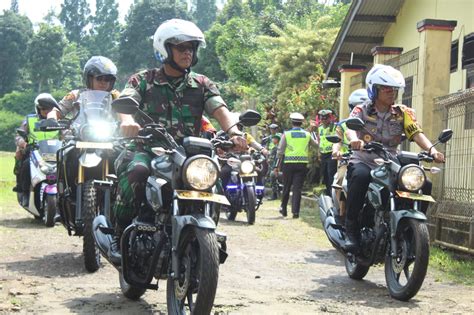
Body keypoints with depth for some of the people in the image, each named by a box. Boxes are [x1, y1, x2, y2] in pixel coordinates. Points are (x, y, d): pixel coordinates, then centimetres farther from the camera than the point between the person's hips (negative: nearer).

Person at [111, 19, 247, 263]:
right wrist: (127, 120, -36)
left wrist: (233, 132, -23)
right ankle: (120, 235, -18)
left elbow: (219, 109, 0)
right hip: (147, 149, -3)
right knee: (137, 171, -37)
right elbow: (124, 100, -10)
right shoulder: (143, 80, 10)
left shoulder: (202, 84, 16)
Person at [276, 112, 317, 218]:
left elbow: (280, 152, -4)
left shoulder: (286, 134, -2)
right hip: (302, 164, 1)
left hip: (288, 163, -1)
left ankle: (283, 208, 24)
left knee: (286, 187, 13)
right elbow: (317, 144, 21)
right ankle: (295, 211, -6)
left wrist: (277, 166, 2)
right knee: (297, 188, 1)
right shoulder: (307, 134, 5)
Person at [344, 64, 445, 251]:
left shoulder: (403, 113, 8)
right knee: (361, 177, -39)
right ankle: (351, 229, -27)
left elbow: (416, 133, -7)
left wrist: (432, 150, -27)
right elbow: (350, 127, -19)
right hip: (363, 162, -3)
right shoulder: (362, 110, 1)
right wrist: (354, 139, -44)